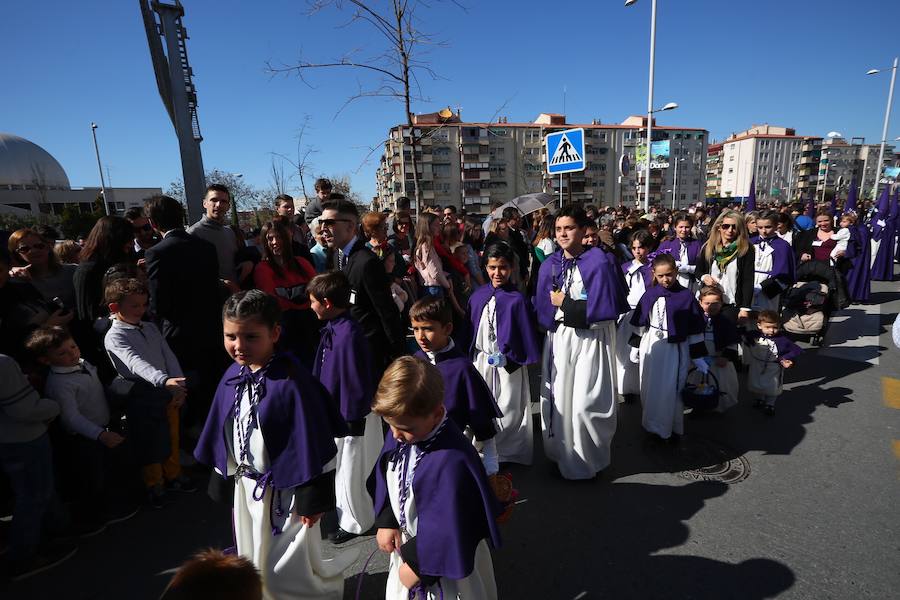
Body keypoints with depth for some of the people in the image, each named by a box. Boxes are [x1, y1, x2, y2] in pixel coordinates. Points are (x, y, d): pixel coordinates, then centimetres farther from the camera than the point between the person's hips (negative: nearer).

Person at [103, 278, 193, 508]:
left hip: (168, 393, 6)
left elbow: (169, 356, 5)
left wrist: (178, 387, -6)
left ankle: (173, 475, 40)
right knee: (149, 443, 9)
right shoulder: (114, 337, -13)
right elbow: (136, 363, -29)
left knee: (172, 436, 19)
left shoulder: (151, 328, 7)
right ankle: (154, 485, 31)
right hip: (143, 397, -5)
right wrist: (164, 380, -45)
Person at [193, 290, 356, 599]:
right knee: (253, 561, 26)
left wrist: (311, 500, -17)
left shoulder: (291, 382, -27)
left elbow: (312, 446, -22)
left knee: (284, 570, 9)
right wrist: (221, 478, 13)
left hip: (284, 489, -7)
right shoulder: (232, 377, -5)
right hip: (246, 487, 7)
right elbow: (221, 436, 8)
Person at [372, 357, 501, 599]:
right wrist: (386, 522, -4)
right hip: (407, 543, 7)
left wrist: (418, 565, -15)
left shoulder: (452, 463, -38)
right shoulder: (400, 433, -15)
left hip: (443, 558, -6)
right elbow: (385, 478, 2)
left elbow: (448, 530, -27)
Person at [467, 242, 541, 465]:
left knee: (507, 411, 10)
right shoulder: (478, 296, 0)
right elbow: (470, 327, 8)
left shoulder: (517, 300, -14)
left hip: (507, 364, -5)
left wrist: (508, 357, -14)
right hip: (480, 361, 5)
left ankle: (509, 453, 31)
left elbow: (527, 335, -11)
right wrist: (470, 354, 5)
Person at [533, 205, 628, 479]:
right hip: (559, 340, 4)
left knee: (585, 404, 0)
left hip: (592, 341, -4)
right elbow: (544, 312, -1)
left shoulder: (600, 262, -10)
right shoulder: (549, 264, 2)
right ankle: (561, 454, 33)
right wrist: (580, 307, -13)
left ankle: (587, 462, 25)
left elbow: (606, 309, -17)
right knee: (559, 400, 11)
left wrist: (564, 302, -12)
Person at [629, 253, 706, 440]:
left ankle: (671, 428, 24)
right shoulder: (649, 295, 0)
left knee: (671, 390, 3)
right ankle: (652, 425, 32)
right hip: (650, 346, 3)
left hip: (675, 348, -3)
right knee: (649, 389, 12)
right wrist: (635, 347, 10)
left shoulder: (686, 296, -8)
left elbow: (695, 329, -4)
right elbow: (640, 323, 9)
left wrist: (698, 357, -3)